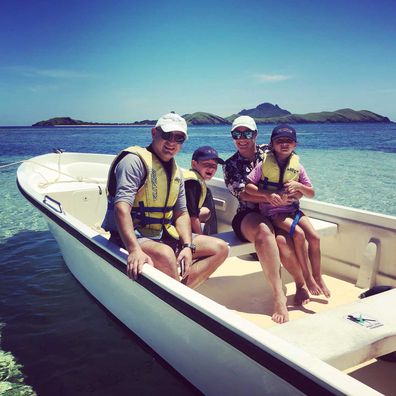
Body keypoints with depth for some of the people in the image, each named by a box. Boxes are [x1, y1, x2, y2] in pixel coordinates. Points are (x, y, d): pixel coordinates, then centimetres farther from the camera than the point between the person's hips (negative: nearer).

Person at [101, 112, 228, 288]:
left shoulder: (176, 171, 14)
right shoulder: (135, 159, -13)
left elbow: (181, 213, 12)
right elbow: (122, 207, -27)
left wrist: (188, 246, -7)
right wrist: (135, 250, -40)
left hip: (163, 236, 9)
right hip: (131, 237, -8)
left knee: (220, 248, -1)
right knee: (165, 254, -39)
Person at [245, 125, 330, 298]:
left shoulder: (297, 166, 4)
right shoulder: (265, 164, -5)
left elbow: (311, 193, 8)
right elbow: (248, 187, -9)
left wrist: (298, 186, -12)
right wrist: (267, 194, -23)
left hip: (293, 208, 4)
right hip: (272, 210, -4)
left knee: (314, 237, -12)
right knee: (298, 234, -24)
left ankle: (318, 277, 9)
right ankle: (307, 277, -8)